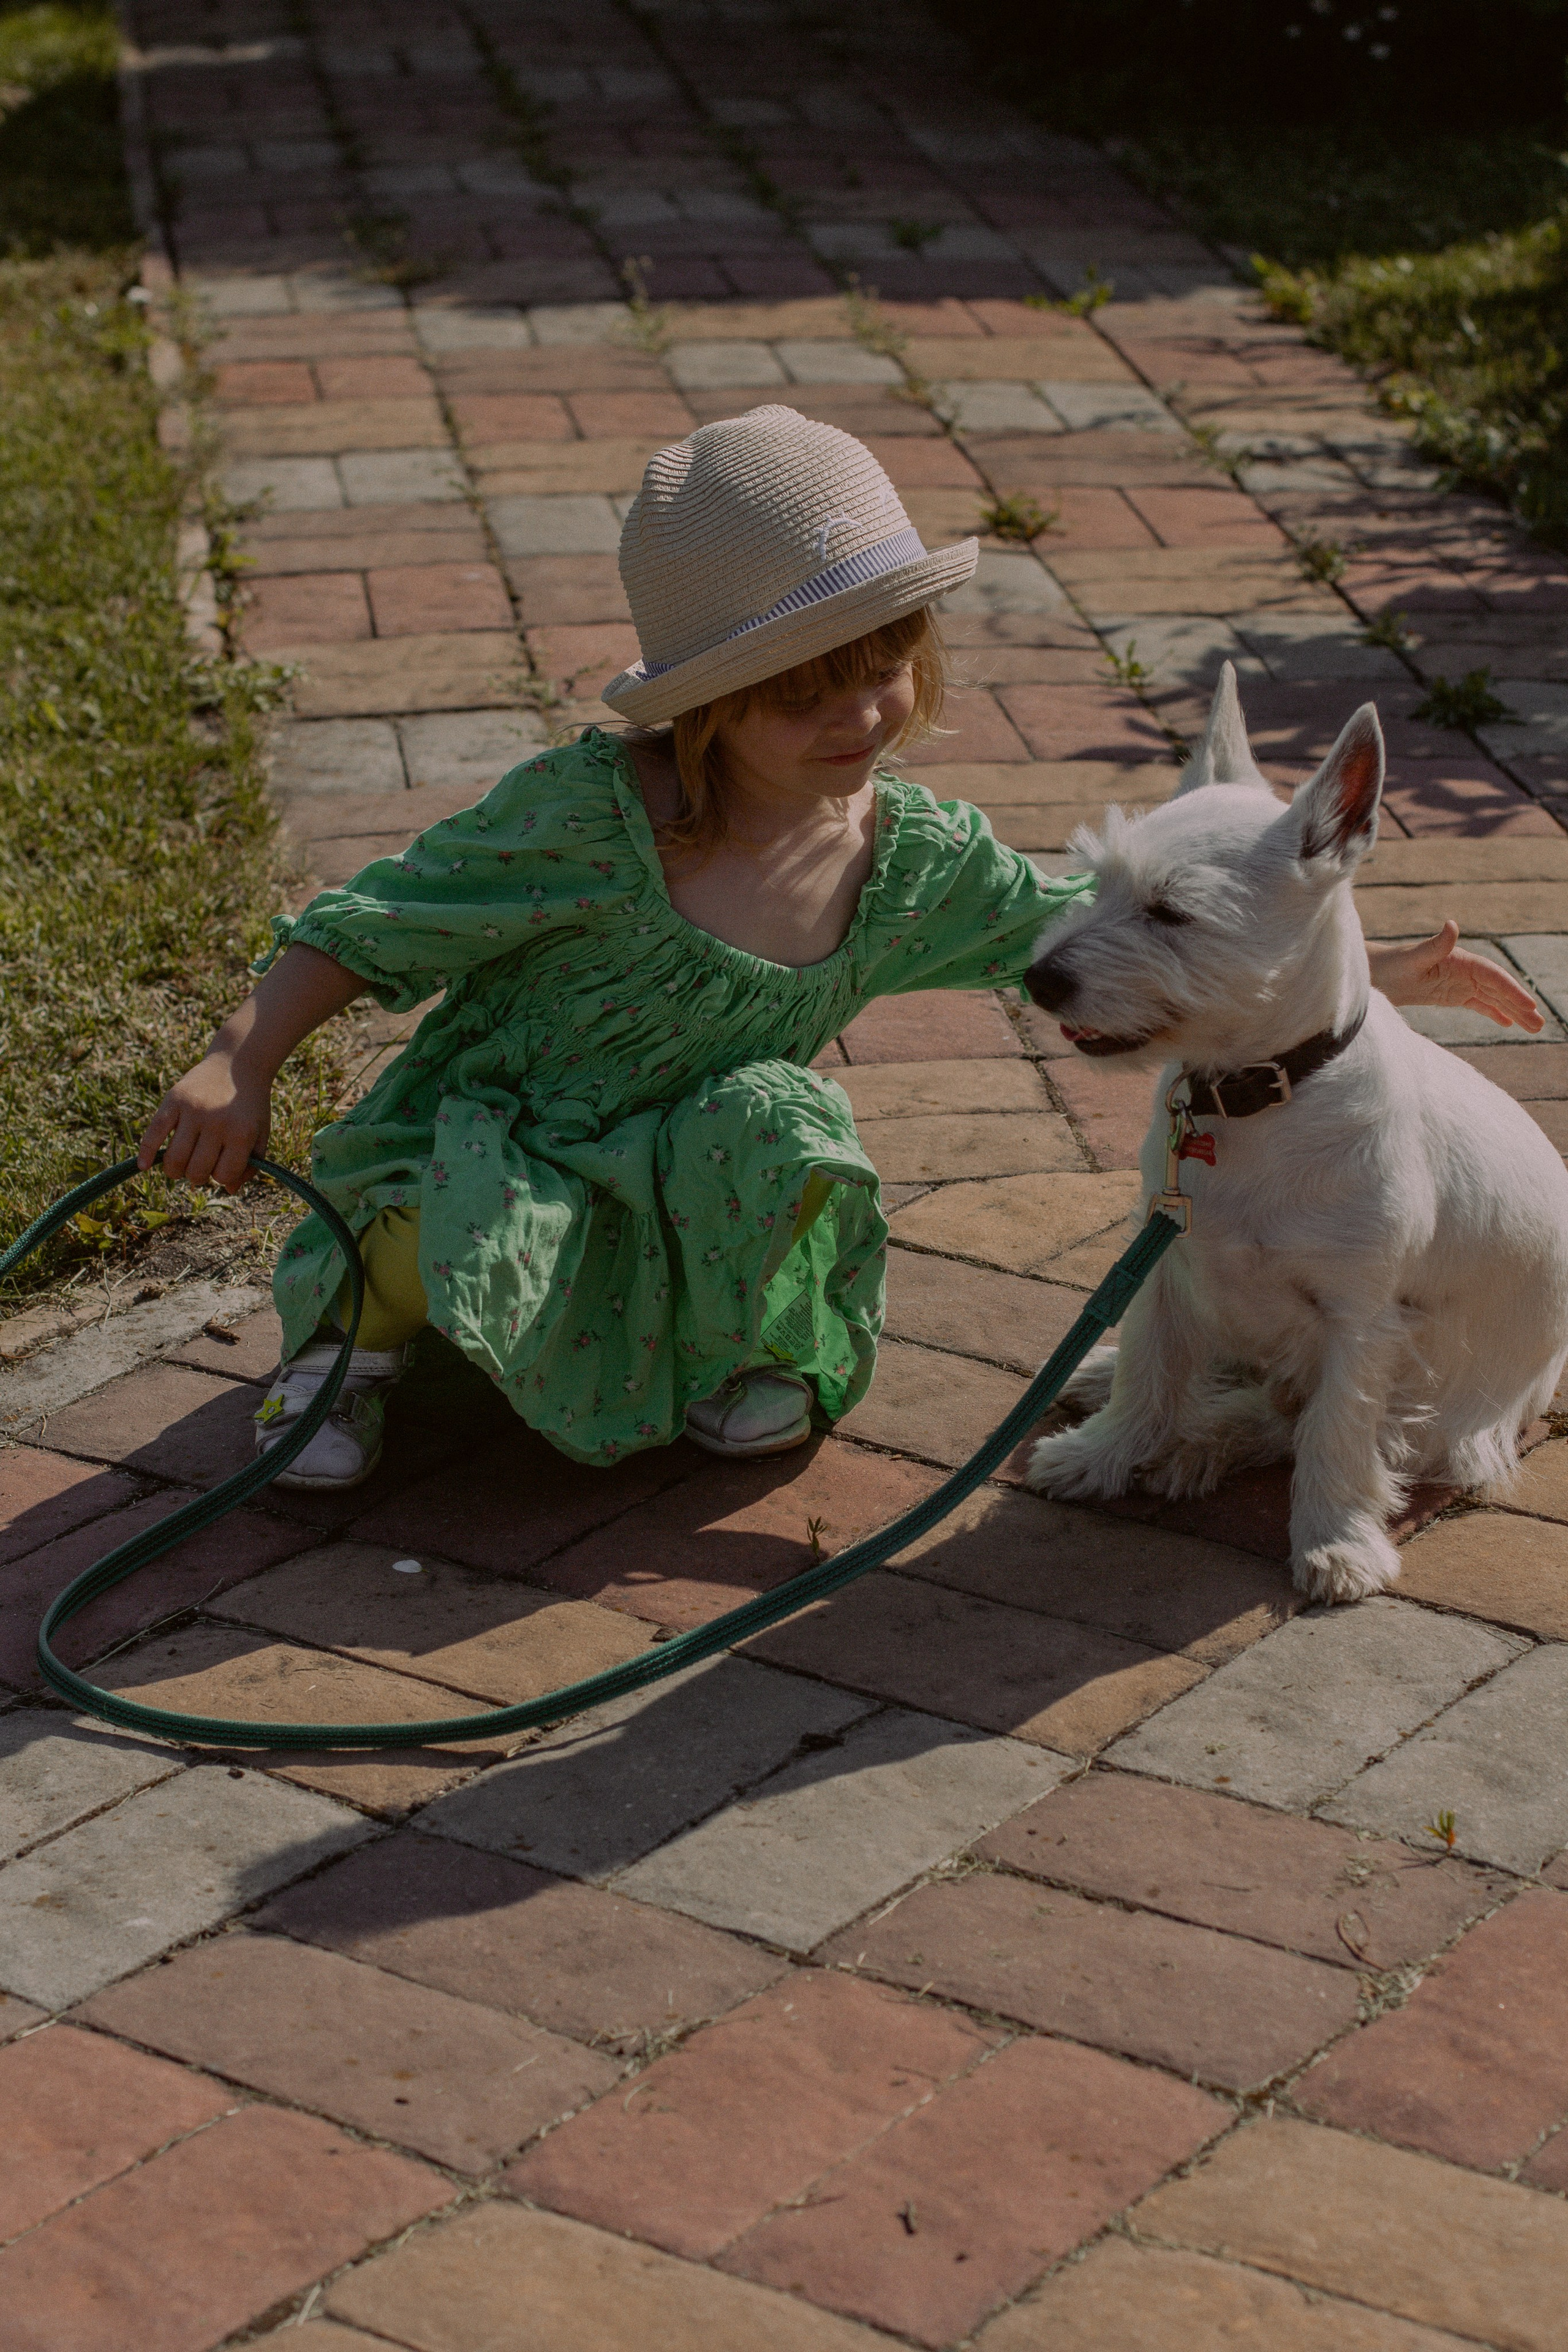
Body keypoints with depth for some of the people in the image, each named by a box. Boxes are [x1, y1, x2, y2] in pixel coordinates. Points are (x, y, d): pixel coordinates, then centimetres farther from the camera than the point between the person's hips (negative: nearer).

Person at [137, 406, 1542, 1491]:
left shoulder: (917, 856, -10)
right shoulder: (593, 815, -25)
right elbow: (377, 922, -16)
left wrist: (1378, 973, -3)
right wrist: (241, 1069, -27)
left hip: (703, 1183, 3)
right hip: (497, 1152, -3)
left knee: (783, 1118, -29)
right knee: (473, 1248, -35)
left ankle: (739, 1350, 2)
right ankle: (362, 1322, 3)